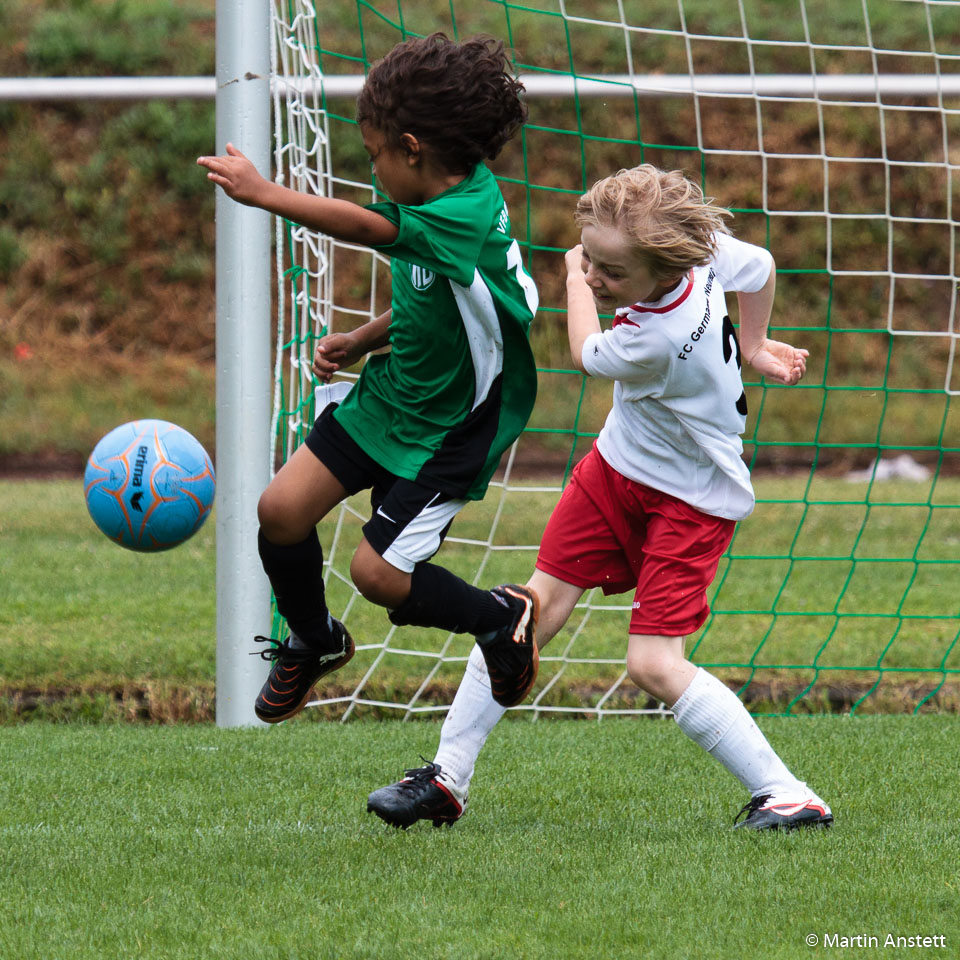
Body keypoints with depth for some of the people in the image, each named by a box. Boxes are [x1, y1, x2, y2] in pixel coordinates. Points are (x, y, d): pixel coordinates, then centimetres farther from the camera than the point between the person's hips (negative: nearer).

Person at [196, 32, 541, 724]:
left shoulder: (469, 216, -29)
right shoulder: (443, 204, 0)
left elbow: (365, 227, -40)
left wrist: (263, 192, -42)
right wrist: (360, 342, 5)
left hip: (450, 427, -8)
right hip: (390, 392, 9)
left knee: (378, 574, -10)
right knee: (282, 510, 0)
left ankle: (502, 617, 16)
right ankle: (314, 642, 26)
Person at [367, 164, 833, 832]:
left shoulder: (660, 339, -35)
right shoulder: (706, 245, -15)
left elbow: (587, 354, -10)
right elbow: (759, 267, 8)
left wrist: (575, 284, 6)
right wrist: (753, 346, 23)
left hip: (692, 500, -8)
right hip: (618, 468, 8)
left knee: (654, 663, -16)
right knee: (536, 607, 2)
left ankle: (787, 796, -9)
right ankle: (447, 780, 8)